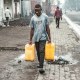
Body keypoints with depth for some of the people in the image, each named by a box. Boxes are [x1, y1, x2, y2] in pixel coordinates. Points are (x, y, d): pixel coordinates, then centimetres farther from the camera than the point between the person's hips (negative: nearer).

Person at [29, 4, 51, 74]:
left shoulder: (45, 17, -4)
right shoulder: (33, 18, 1)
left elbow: (47, 28, 0)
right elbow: (32, 29, 6)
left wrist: (49, 38, -2)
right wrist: (30, 40, 6)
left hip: (43, 37, -3)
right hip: (36, 38, 3)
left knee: (42, 51, -13)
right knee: (38, 52, 14)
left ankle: (41, 67, -15)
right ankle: (40, 63, 32)